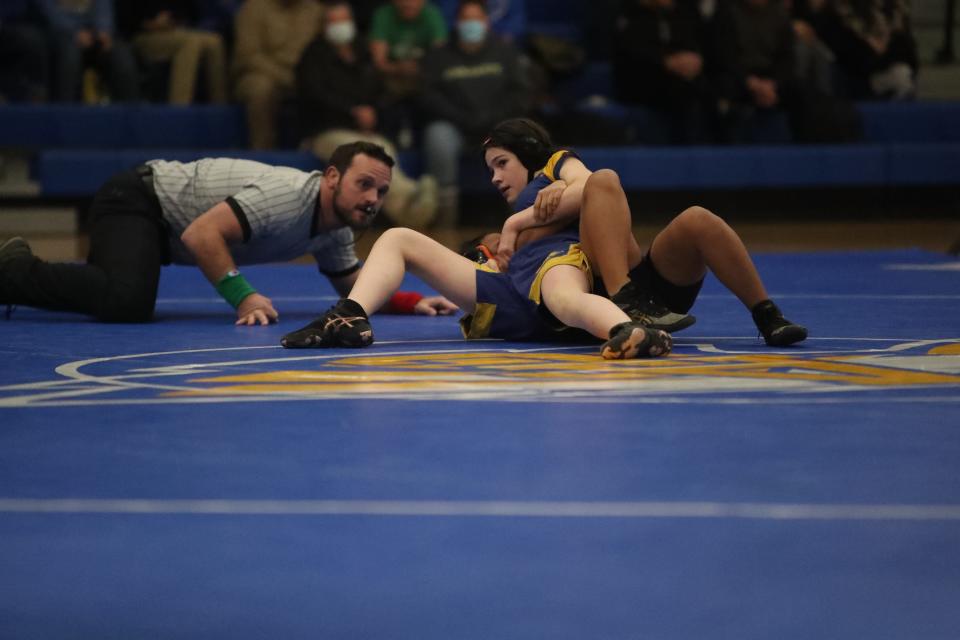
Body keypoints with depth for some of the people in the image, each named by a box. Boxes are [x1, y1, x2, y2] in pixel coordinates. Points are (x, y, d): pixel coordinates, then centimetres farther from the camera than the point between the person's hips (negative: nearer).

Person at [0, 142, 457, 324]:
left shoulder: (335, 229, -2)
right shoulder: (290, 196, -30)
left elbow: (356, 287, 9)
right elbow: (202, 234, -35)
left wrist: (411, 301, -7)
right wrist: (243, 297, -38)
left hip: (161, 230, 10)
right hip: (137, 199, -10)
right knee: (126, 303, -33)